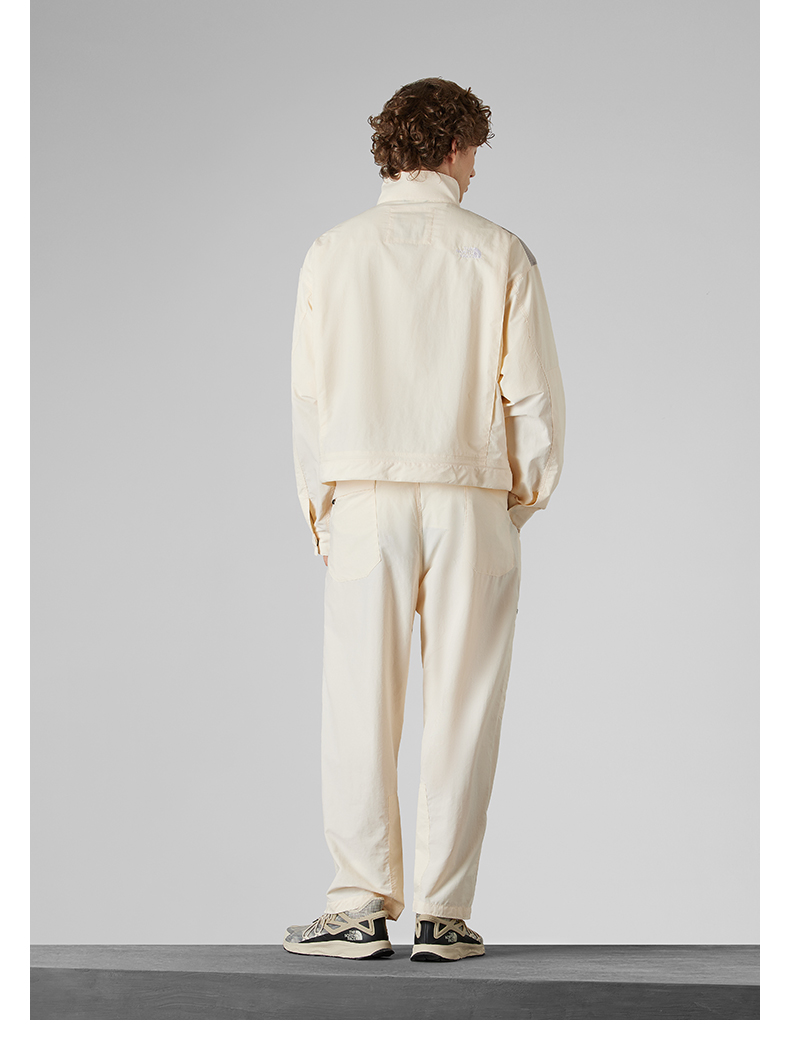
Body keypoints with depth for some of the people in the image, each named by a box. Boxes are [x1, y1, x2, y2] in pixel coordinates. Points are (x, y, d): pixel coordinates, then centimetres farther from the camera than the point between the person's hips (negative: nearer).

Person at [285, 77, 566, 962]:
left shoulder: (332, 253, 3)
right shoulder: (500, 256, -1)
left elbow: (308, 393, 3)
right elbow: (534, 390, -2)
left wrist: (319, 505, 11)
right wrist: (528, 490, 12)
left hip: (363, 499, 1)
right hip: (471, 501, 0)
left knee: (359, 707, 5)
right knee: (461, 710, 5)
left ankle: (362, 906, 7)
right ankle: (443, 915, 9)